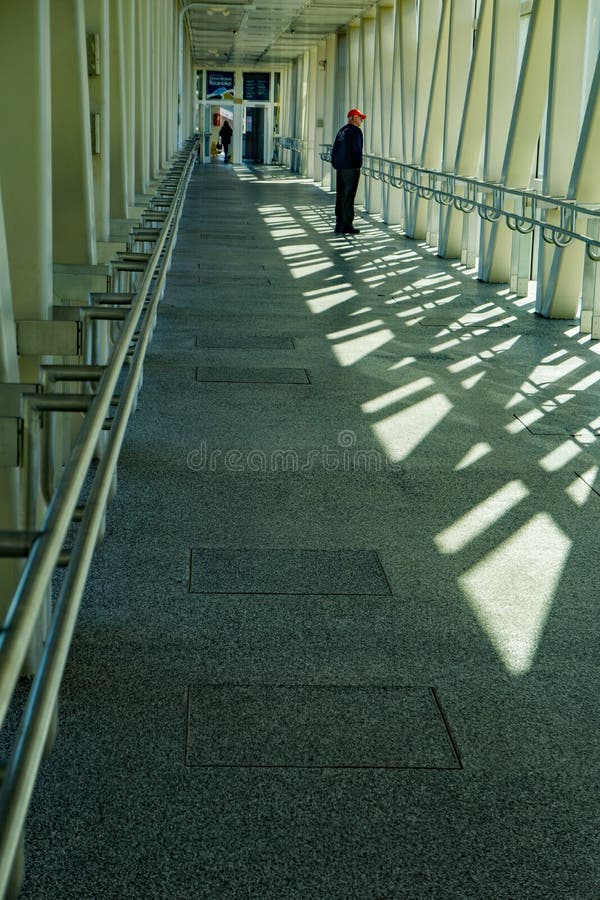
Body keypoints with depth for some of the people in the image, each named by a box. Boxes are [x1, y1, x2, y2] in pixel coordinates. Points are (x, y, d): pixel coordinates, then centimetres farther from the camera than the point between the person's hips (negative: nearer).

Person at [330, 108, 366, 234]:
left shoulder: (341, 131, 16)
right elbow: (357, 150, -16)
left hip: (340, 168, 8)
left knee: (340, 196, 10)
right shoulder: (355, 131, -9)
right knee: (349, 197, -6)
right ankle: (347, 225, -5)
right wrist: (358, 165, -7)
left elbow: (334, 150, 15)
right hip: (351, 168, -8)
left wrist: (335, 165, 17)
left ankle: (339, 225, 13)